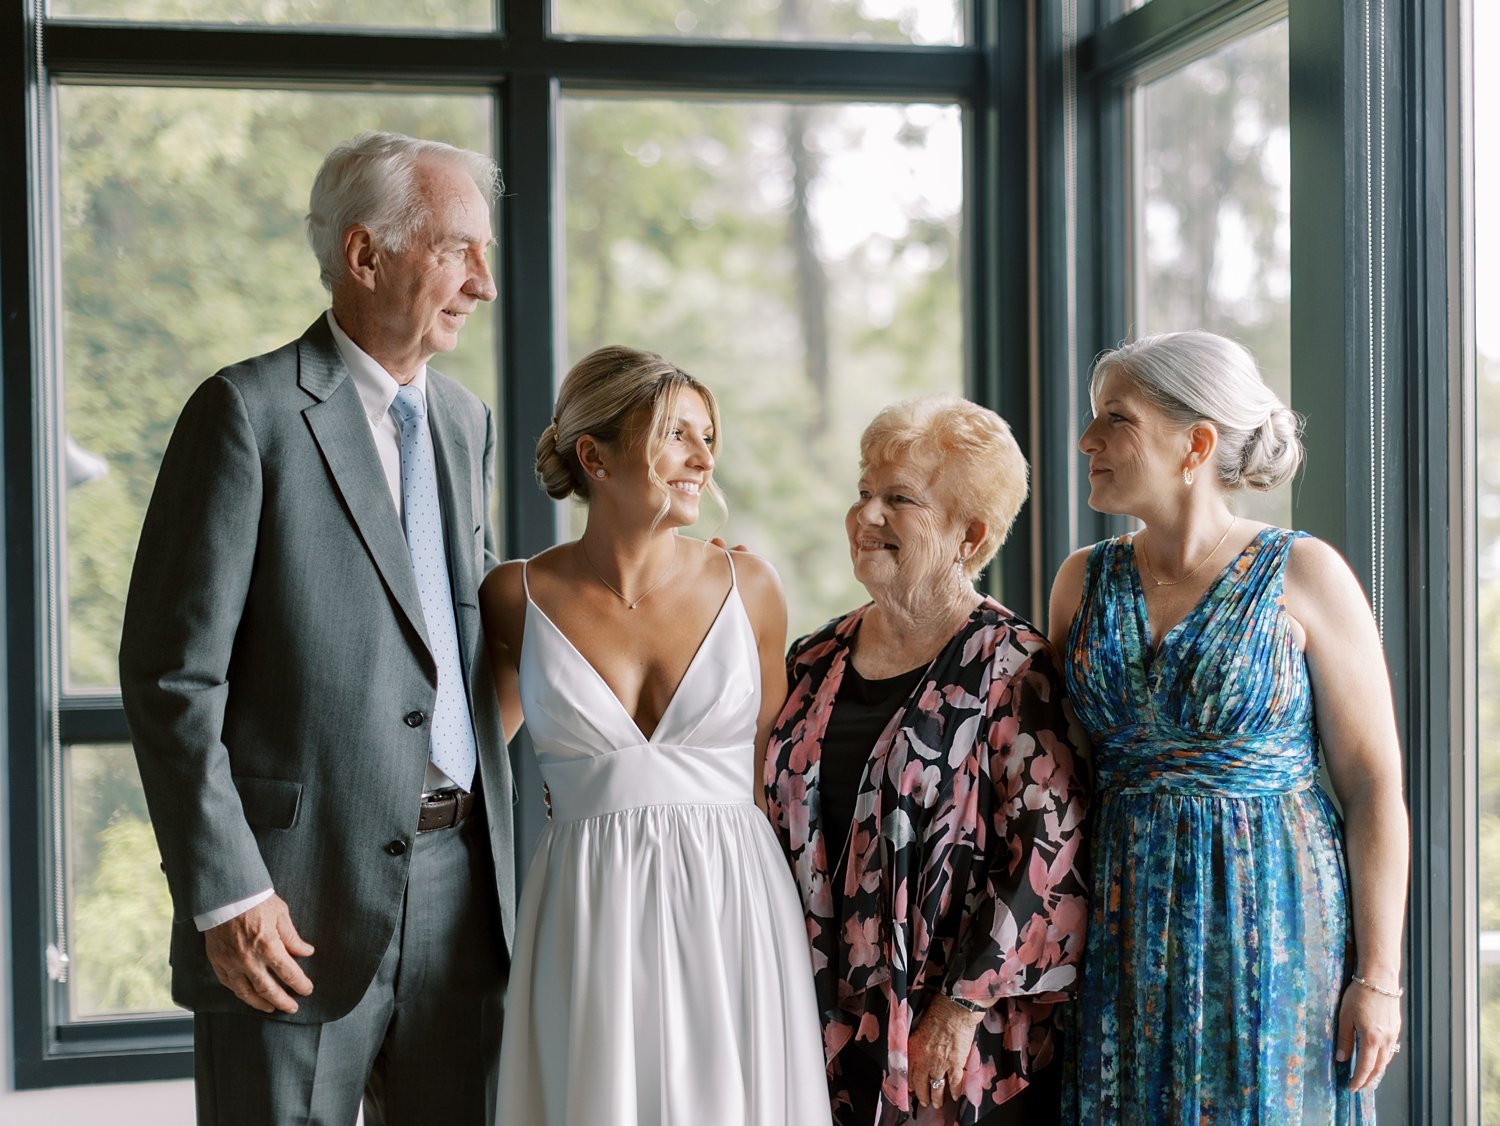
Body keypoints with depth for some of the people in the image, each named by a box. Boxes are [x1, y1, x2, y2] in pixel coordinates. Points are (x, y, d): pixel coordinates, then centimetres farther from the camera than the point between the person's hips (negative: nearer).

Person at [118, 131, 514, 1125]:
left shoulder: (467, 422, 14)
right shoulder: (251, 410, -8)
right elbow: (172, 675, -11)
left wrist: (502, 854, 13)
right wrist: (225, 894, -15)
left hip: (460, 888, 6)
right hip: (298, 897, -6)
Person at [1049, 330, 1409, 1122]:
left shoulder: (1302, 575, -7)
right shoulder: (1084, 580, 6)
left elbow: (1375, 786, -7)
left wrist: (1377, 977, -11)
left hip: (1277, 922, -4)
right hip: (1127, 930, 4)